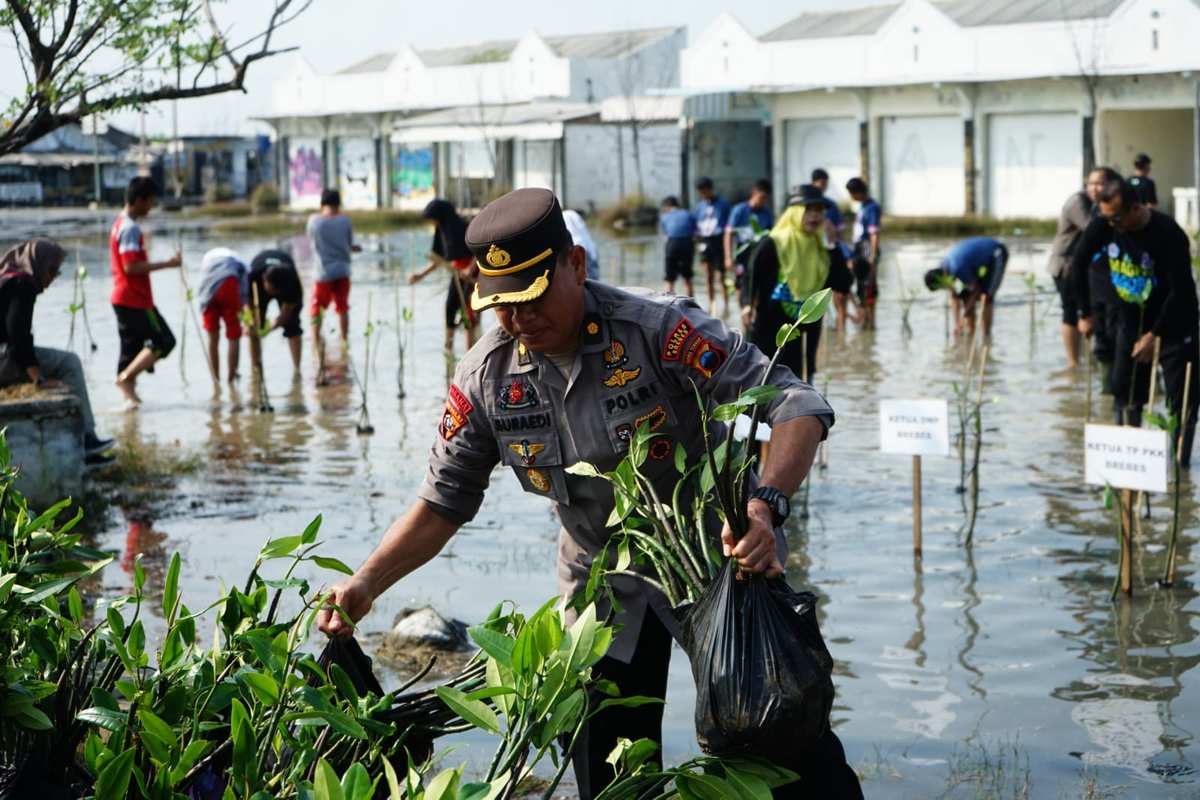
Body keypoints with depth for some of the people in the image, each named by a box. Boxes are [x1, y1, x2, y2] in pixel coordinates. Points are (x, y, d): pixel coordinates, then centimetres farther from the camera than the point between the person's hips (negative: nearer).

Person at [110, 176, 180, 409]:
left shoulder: (120, 223, 15)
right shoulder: (131, 228, -16)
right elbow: (131, 267, -24)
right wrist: (167, 264, -21)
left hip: (122, 299, 10)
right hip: (135, 300, -10)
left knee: (132, 347, 10)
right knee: (163, 341, -6)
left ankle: (128, 394, 9)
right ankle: (126, 378, -9)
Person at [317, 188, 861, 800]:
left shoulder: (659, 329, -24)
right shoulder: (486, 377, -9)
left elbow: (797, 405, -28)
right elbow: (443, 501, 0)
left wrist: (765, 506, -45)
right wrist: (366, 583, -14)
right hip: (604, 583, 4)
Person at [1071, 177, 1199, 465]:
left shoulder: (1168, 235, -27)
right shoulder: (1103, 226, -12)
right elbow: (1079, 263, 1)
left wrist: (1155, 335, -22)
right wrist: (1086, 314, 3)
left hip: (1174, 322, -5)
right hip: (1128, 319, 5)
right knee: (1125, 391, 8)